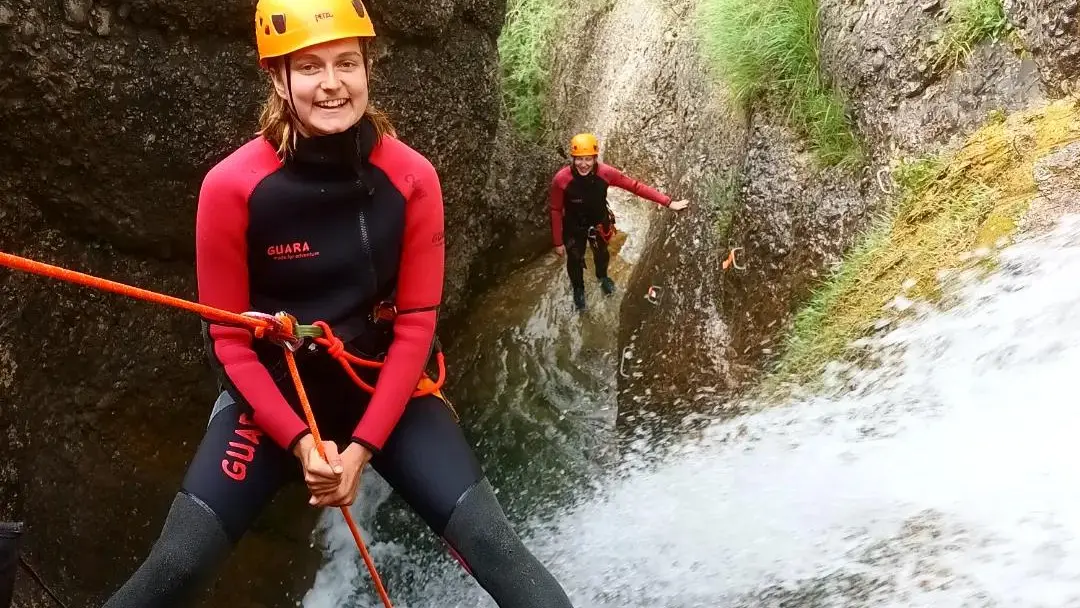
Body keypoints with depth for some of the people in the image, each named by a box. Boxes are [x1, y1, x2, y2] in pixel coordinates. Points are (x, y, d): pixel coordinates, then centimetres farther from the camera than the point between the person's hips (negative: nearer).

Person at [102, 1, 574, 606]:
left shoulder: (412, 178, -13)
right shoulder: (231, 186, -17)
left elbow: (416, 323, -8)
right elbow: (229, 337, -8)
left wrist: (362, 445, -13)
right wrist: (297, 439, -16)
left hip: (385, 386, 1)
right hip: (272, 392, 0)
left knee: (492, 543, -13)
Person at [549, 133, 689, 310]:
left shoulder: (605, 173, -31)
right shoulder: (561, 179, -34)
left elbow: (635, 186, -24)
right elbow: (556, 211, -21)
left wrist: (668, 202, -25)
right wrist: (558, 242, -13)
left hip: (599, 223, 2)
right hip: (574, 227, -2)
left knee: (601, 253, 30)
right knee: (575, 259, 23)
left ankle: (602, 277, 66)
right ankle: (578, 288, 56)